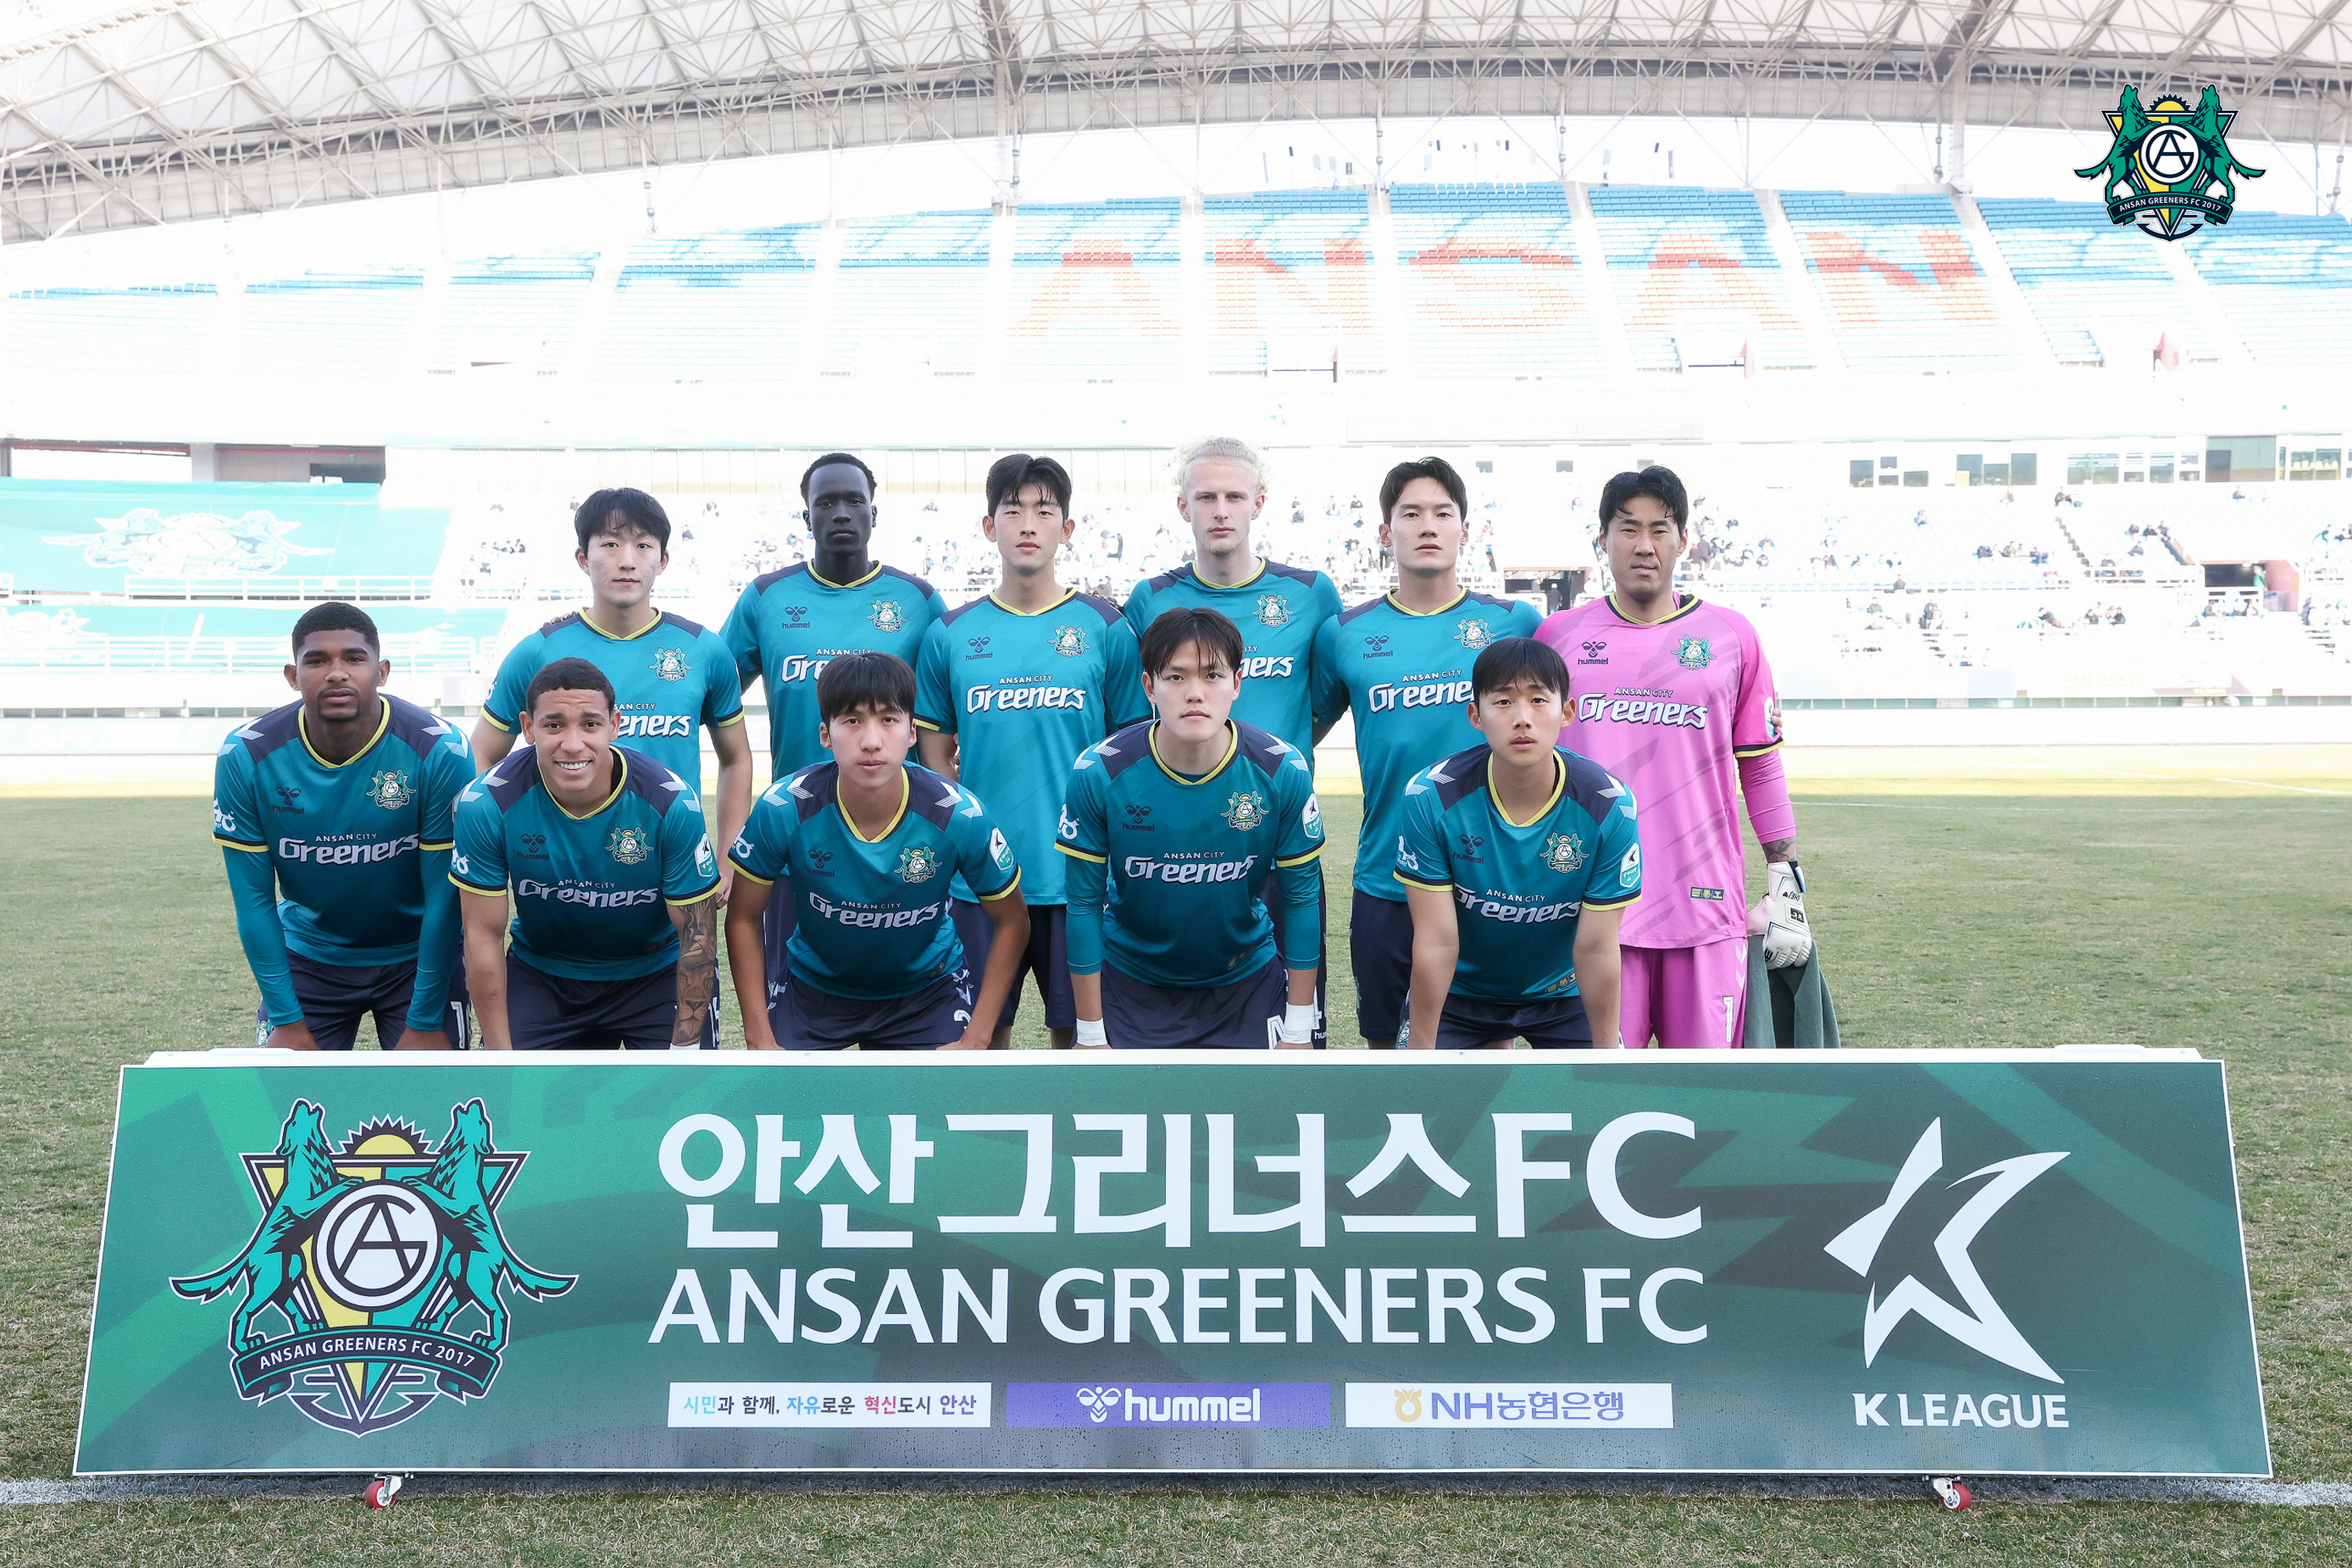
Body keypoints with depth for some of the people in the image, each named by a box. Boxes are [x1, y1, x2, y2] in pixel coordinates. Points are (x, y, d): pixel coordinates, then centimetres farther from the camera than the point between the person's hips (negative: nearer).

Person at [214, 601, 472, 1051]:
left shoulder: (439, 752, -20)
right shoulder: (245, 757, -14)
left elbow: (445, 899, -16)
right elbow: (254, 899, -7)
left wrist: (426, 1024, -14)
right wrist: (288, 1021, -9)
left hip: (418, 959, -1)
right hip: (307, 958, 1)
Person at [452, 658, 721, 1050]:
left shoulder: (671, 804, -23)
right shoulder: (488, 803, -20)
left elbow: (697, 933, -16)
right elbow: (484, 935, -13)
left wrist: (684, 1047, -18)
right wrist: (501, 1054, -12)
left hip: (658, 974, -1)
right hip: (539, 977, 1)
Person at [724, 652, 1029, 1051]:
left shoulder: (960, 818, -24)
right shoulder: (782, 809, -23)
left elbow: (1013, 923, -10)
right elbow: (743, 919, -9)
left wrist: (974, 1042, -14)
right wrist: (760, 1040, -12)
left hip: (928, 990, 0)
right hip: (812, 985, 0)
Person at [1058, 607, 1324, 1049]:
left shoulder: (1282, 772, -17)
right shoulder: (1099, 773, -19)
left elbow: (1301, 898, -8)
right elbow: (1085, 904, -11)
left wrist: (1299, 1030, -6)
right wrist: (1091, 1033, -8)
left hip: (1246, 982, 1)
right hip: (1130, 983, 0)